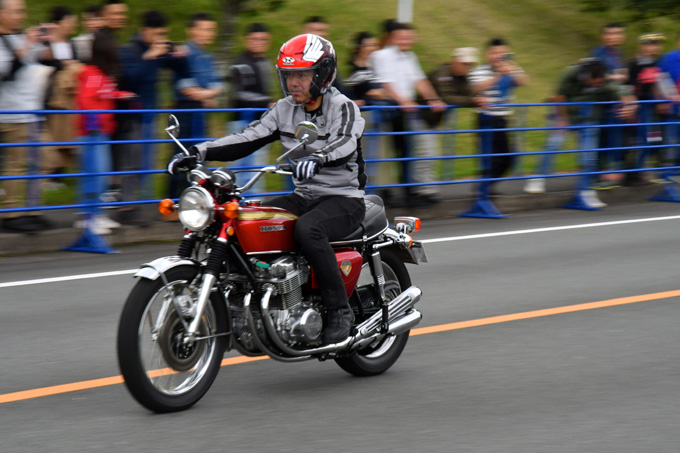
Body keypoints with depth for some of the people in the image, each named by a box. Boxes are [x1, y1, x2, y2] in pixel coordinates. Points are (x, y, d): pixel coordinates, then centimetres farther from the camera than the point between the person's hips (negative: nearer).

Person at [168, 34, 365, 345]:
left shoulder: (344, 108, -10)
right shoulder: (285, 110, 9)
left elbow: (345, 145, -30)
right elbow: (248, 139, 2)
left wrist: (318, 157, -53)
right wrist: (199, 152, -13)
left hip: (344, 199, -7)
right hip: (304, 197, 7)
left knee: (307, 228, -37)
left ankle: (340, 310, -27)